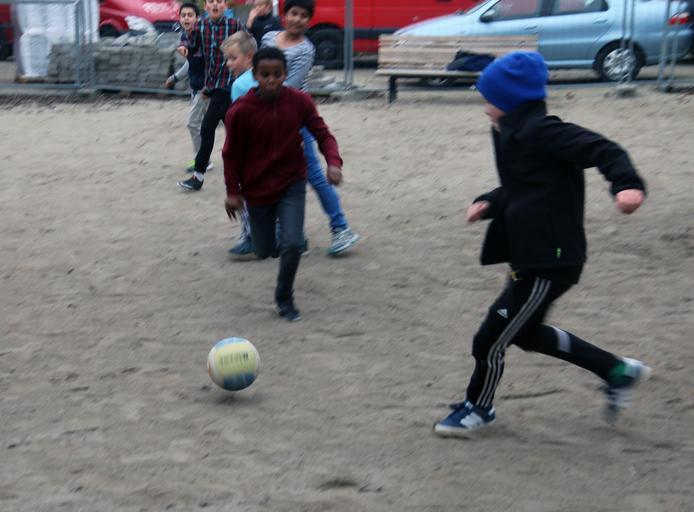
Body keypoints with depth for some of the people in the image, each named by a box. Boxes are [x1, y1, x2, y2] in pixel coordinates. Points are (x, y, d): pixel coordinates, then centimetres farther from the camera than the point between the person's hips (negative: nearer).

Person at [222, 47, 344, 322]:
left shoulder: (299, 101, -13)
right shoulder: (241, 111, -17)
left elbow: (322, 133, -6)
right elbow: (231, 153, -6)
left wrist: (333, 161, -24)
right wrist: (233, 192, -5)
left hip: (292, 184, 0)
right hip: (256, 188, 0)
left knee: (292, 244, -16)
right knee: (265, 251, 10)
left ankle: (284, 300, 8)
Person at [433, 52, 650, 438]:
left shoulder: (539, 131, -19)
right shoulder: (518, 134, 11)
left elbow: (601, 149, -26)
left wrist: (628, 184, -43)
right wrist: (490, 203, 6)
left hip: (548, 263, -11)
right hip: (533, 257, 11)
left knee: (490, 340, 2)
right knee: (525, 332, 25)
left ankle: (478, 408, 28)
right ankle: (618, 371, 31)